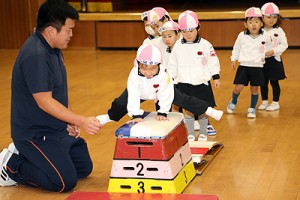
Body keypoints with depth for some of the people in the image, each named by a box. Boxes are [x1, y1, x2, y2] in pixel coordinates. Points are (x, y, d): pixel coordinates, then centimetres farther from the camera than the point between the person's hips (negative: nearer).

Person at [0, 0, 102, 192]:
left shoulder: (53, 49, 6)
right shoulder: (35, 55, -26)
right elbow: (44, 102, -26)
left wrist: (70, 121, 4)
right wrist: (81, 121, -25)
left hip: (57, 129, 10)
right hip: (35, 133, -10)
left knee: (85, 168, 12)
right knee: (65, 182, -14)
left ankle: (25, 155, 17)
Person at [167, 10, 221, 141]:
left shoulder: (205, 45, -5)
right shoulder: (177, 46, 0)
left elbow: (213, 62, 1)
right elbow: (172, 65, 8)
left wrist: (216, 77, 2)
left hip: (202, 83, -1)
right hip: (184, 84, 1)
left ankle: (203, 133, 21)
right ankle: (190, 134, 20)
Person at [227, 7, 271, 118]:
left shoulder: (265, 37, -3)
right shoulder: (242, 36, -3)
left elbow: (269, 47, 17)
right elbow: (236, 48, 11)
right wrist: (233, 60, 10)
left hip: (257, 67, 0)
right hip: (244, 66, 0)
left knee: (254, 89, 5)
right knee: (238, 87, -5)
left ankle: (252, 109, 23)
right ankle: (233, 102, 25)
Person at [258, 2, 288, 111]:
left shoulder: (279, 31, -5)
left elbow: (284, 45, -7)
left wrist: (273, 51, -18)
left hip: (274, 60, -2)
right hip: (262, 60, 2)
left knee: (274, 82, 4)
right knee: (263, 82, 10)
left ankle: (275, 103, 15)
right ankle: (264, 102, 24)